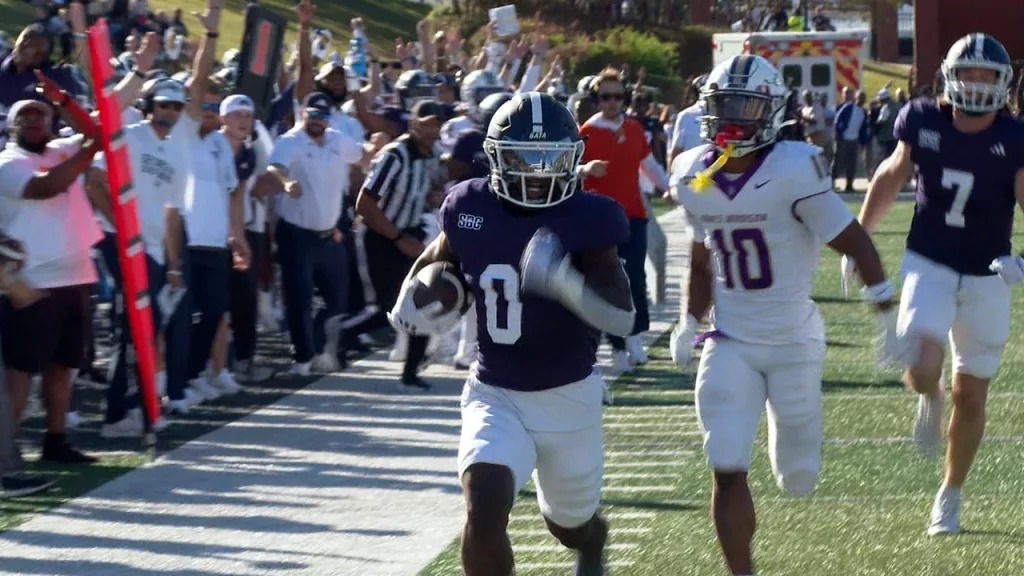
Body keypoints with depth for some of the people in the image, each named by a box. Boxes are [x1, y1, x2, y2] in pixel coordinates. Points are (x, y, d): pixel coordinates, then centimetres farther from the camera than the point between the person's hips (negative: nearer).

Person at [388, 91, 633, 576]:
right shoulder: (472, 209, -6)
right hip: (494, 395, 1)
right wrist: (414, 300, -7)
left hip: (568, 396, -1)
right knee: (484, 508, -23)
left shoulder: (586, 221, -16)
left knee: (570, 522, 20)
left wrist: (566, 281, -41)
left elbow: (622, 318, -23)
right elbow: (435, 260, 15)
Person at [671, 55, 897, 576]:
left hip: (794, 342, -3)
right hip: (730, 344, 3)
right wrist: (691, 322, 14)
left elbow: (853, 243, -12)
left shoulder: (793, 172, -19)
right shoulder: (693, 176, -2)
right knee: (727, 471, -11)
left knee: (797, 479, 9)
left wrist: (888, 315, -13)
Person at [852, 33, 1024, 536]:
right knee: (922, 370, -22)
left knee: (971, 395, 8)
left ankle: (950, 496, 27)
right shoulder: (923, 121, -6)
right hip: (930, 265, 0)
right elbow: (891, 177, 11)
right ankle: (930, 397, 18)